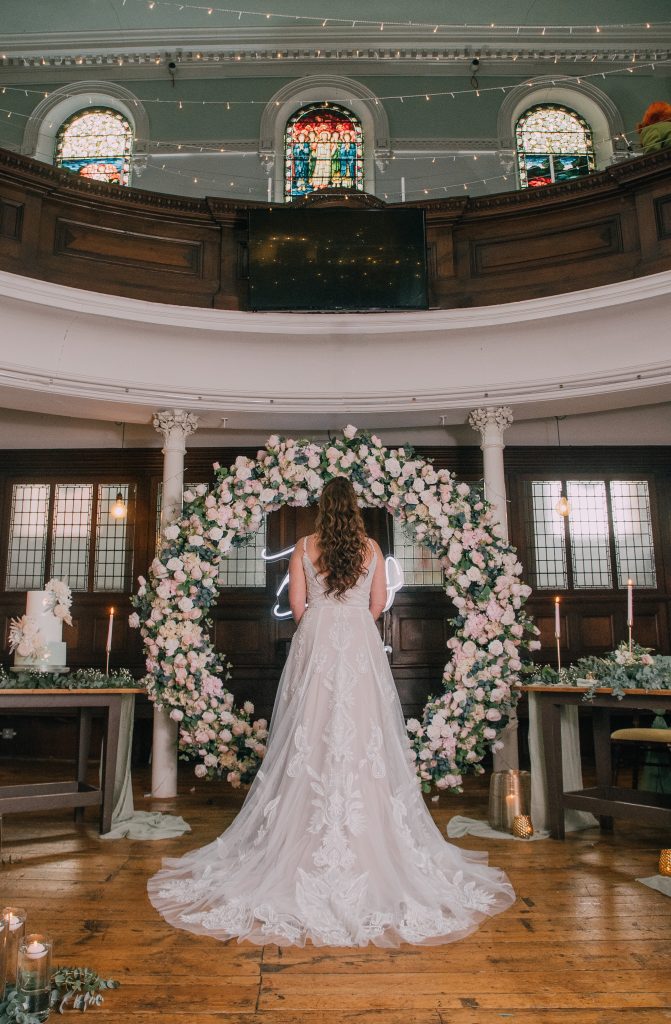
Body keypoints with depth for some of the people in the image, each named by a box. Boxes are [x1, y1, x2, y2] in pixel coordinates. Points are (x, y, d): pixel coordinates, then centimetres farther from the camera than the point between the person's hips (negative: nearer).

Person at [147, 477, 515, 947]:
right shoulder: (371, 547, 1)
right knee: (364, 736, 6)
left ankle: (310, 839, 13)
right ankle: (368, 841, 14)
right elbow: (378, 603, 5)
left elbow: (297, 603, 0)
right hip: (362, 645, 1)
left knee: (312, 736, 5)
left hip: (315, 643, 0)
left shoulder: (305, 546, -1)